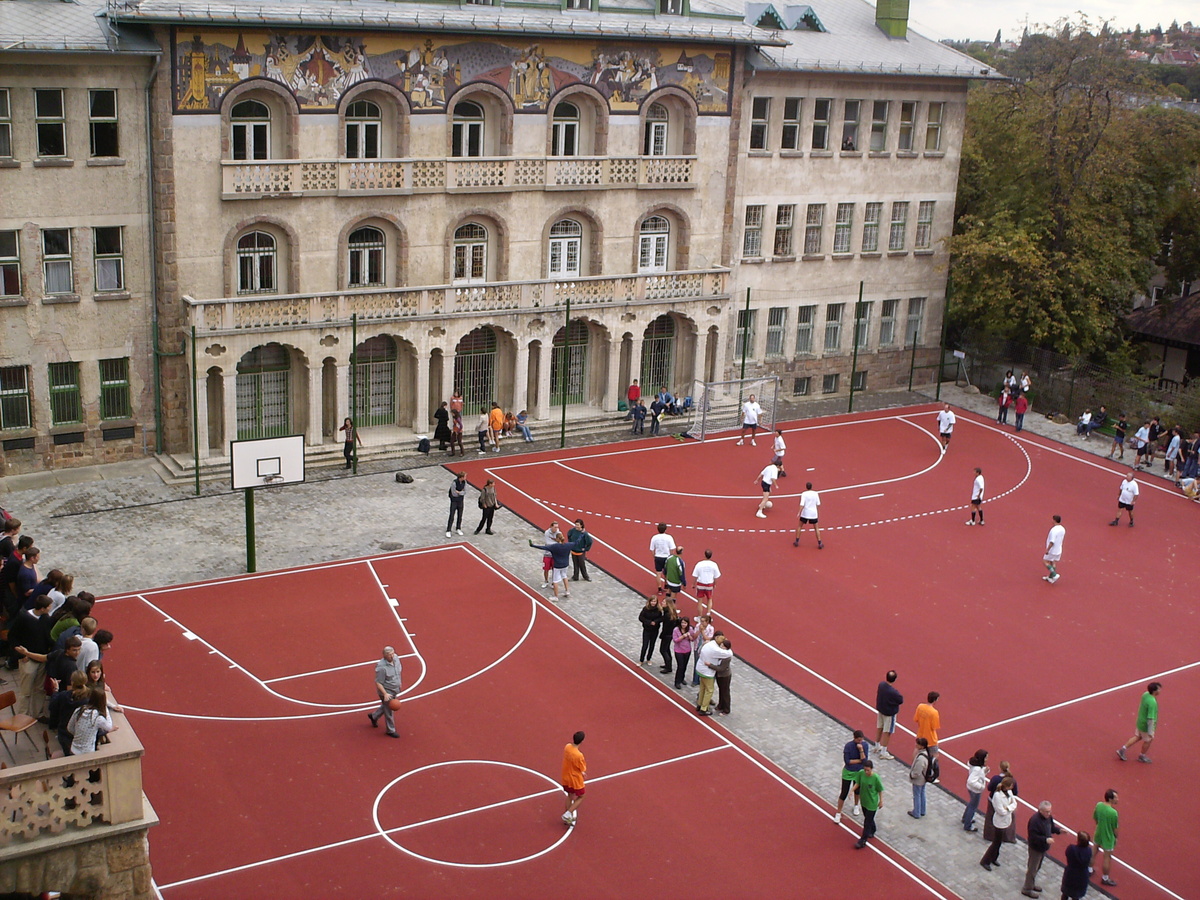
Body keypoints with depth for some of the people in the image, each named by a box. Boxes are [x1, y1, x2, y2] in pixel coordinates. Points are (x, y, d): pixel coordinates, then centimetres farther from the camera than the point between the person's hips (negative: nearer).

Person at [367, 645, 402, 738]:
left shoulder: (396, 658, -8)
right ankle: (391, 730, 25)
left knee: (386, 707, 26)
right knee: (389, 711, 7)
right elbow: (378, 683, -24)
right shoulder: (381, 667, -30)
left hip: (395, 690, 8)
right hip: (386, 691, -7)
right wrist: (385, 694, -30)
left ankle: (374, 716, 51)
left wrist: (398, 684, 21)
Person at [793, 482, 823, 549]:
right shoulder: (815, 494, -1)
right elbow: (818, 504, 3)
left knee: (799, 526, 16)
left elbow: (802, 505, -17)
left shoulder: (804, 494, -10)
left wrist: (799, 513, -14)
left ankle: (797, 541, 15)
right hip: (813, 514, 2)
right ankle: (820, 543, 8)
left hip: (805, 513, -2)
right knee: (816, 528, 12)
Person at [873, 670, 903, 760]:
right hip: (889, 713, -7)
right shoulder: (893, 692, -33)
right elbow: (901, 700, -18)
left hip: (880, 709, 7)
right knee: (887, 732, 7)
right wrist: (899, 695, -2)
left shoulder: (881, 684, -15)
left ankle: (877, 747, 41)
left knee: (879, 728, 23)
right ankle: (883, 753, 16)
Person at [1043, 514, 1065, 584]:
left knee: (1045, 562, 8)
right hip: (1058, 550, 8)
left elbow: (1052, 542, -27)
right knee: (1053, 563, 17)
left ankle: (1054, 575, -1)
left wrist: (1047, 550, -18)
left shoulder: (1054, 530, -27)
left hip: (1052, 550, -8)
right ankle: (1050, 578, 25)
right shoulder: (1063, 529, 0)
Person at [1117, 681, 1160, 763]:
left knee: (1137, 737, 26)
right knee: (1148, 741, 19)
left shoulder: (1145, 695, -10)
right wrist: (1150, 733, -24)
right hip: (1146, 726, -7)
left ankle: (1122, 749, 28)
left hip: (1140, 722, 7)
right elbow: (1151, 719, -31)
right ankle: (1142, 757, 41)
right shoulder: (1152, 702, -36)